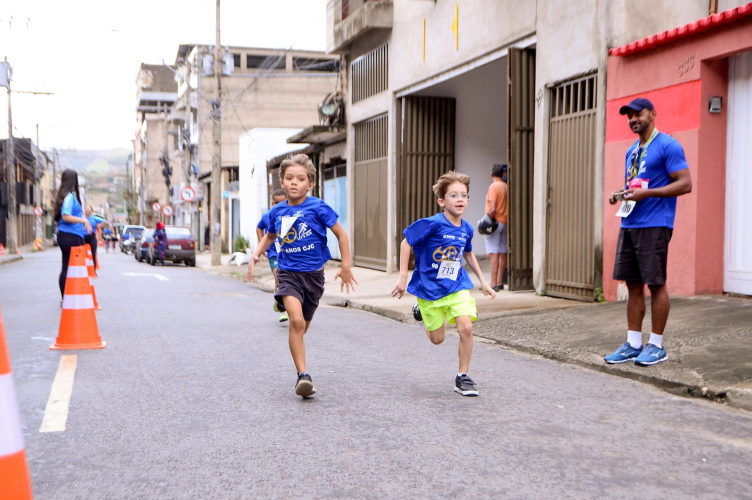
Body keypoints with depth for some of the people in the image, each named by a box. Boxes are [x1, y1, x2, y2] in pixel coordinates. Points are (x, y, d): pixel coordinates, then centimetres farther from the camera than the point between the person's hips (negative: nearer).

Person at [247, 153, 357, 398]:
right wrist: (255, 255, 7)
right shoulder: (277, 211, 1)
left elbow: (341, 233, -1)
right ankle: (303, 375, -15)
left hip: (313, 274, 0)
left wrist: (346, 266, -1)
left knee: (301, 327, 13)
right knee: (296, 321, -22)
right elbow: (269, 236, 22)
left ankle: (301, 372, 41)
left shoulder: (318, 208, -10)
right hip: (288, 273, 1)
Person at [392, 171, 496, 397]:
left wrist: (483, 281, 18)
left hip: (457, 286, 3)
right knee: (437, 339, 7)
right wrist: (403, 276, -15)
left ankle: (463, 377, 1)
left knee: (466, 327, -16)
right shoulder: (433, 224, -19)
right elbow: (406, 243, -12)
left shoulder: (466, 229, -2)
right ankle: (422, 312, 43)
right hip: (430, 288, -3)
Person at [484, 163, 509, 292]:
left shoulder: (493, 186, -12)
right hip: (504, 222, 8)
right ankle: (500, 282, 16)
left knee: (493, 254, -9)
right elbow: (507, 206, 13)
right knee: (502, 253, 10)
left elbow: (492, 209, -19)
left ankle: (493, 284, -12)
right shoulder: (506, 187, 10)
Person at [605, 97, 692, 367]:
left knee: (656, 284, -2)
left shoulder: (667, 146, -6)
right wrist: (619, 193, 7)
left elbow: (685, 184, -13)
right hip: (628, 225, 8)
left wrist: (646, 193, -20)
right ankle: (633, 343, 14)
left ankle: (657, 345, 7)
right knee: (633, 284, 8)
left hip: (654, 226, -8)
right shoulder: (632, 151, 19)